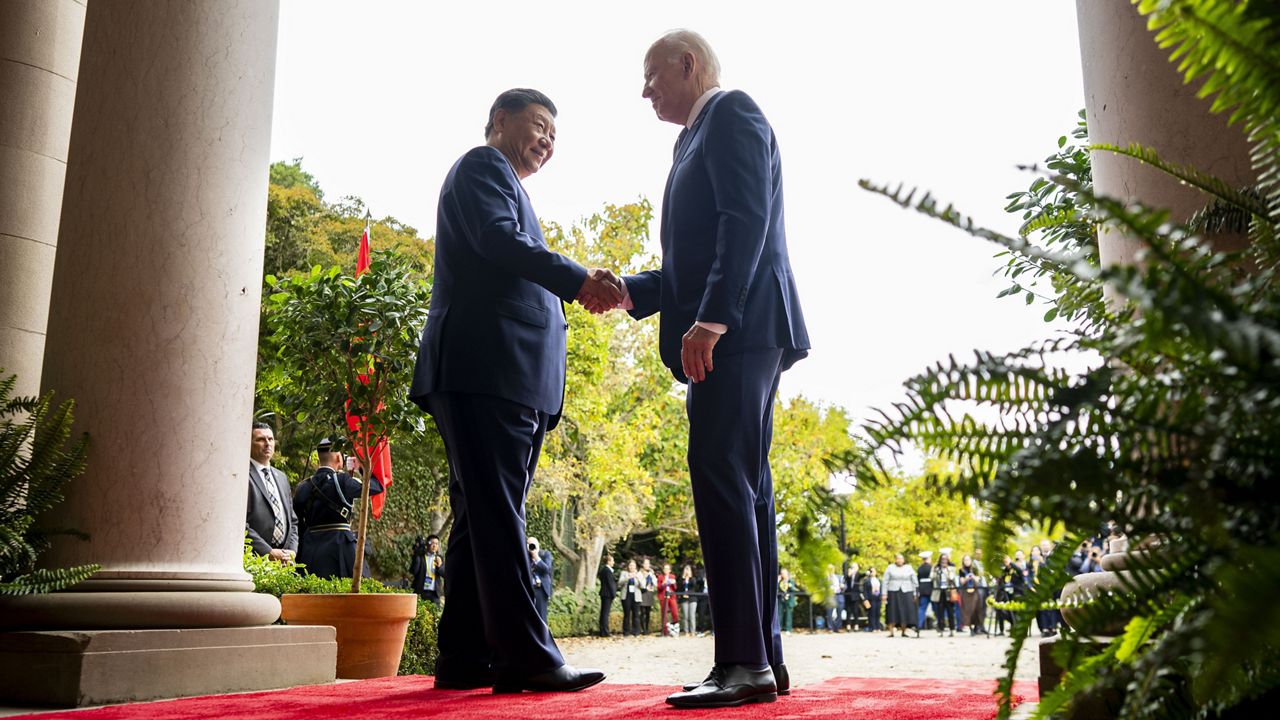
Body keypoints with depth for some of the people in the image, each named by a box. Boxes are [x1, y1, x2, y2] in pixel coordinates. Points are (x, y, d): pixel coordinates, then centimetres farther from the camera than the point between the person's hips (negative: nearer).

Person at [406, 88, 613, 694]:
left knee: (483, 516, 6)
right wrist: (579, 279, -18)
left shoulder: (508, 187, 34)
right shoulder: (482, 165, 5)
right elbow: (497, 241, -14)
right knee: (496, 514, -12)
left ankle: (467, 657, 9)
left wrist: (579, 288, 11)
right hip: (486, 366, -10)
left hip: (516, 378, 10)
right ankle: (526, 655, -13)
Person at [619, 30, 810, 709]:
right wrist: (630, 291, 14)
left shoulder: (732, 113, 1)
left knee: (720, 478, -15)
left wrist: (711, 318, -24)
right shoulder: (696, 140, 28)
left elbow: (746, 220, -15)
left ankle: (744, 661, -12)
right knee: (741, 487, 7)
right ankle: (763, 657, 11)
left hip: (740, 329, -10)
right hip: (728, 339, 10)